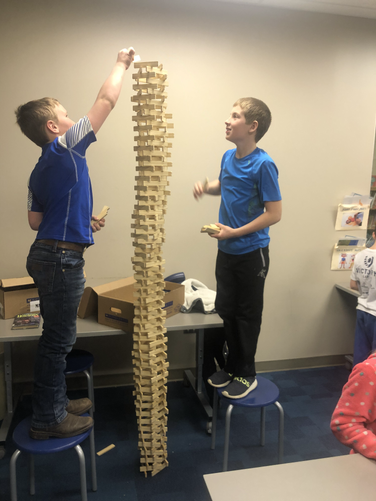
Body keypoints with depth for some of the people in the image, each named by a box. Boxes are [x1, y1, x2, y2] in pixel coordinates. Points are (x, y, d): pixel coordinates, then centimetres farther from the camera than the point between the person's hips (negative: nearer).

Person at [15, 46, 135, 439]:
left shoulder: (42, 169, 14)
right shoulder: (65, 149, -11)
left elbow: (35, 220, 15)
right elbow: (107, 99, -7)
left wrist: (81, 221, 19)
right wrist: (121, 63, 8)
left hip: (49, 255, 9)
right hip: (61, 259, -9)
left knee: (57, 337, 18)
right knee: (58, 339, 1)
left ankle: (56, 402, 33)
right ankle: (47, 419, 15)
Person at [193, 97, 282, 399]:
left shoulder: (262, 165, -18)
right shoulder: (229, 157, 2)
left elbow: (274, 213, -18)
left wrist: (235, 232, -19)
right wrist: (206, 187, 0)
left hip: (251, 253, -6)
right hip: (226, 250, 7)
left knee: (247, 315, 8)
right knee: (226, 311, 16)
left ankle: (247, 375, 27)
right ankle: (233, 365, 36)